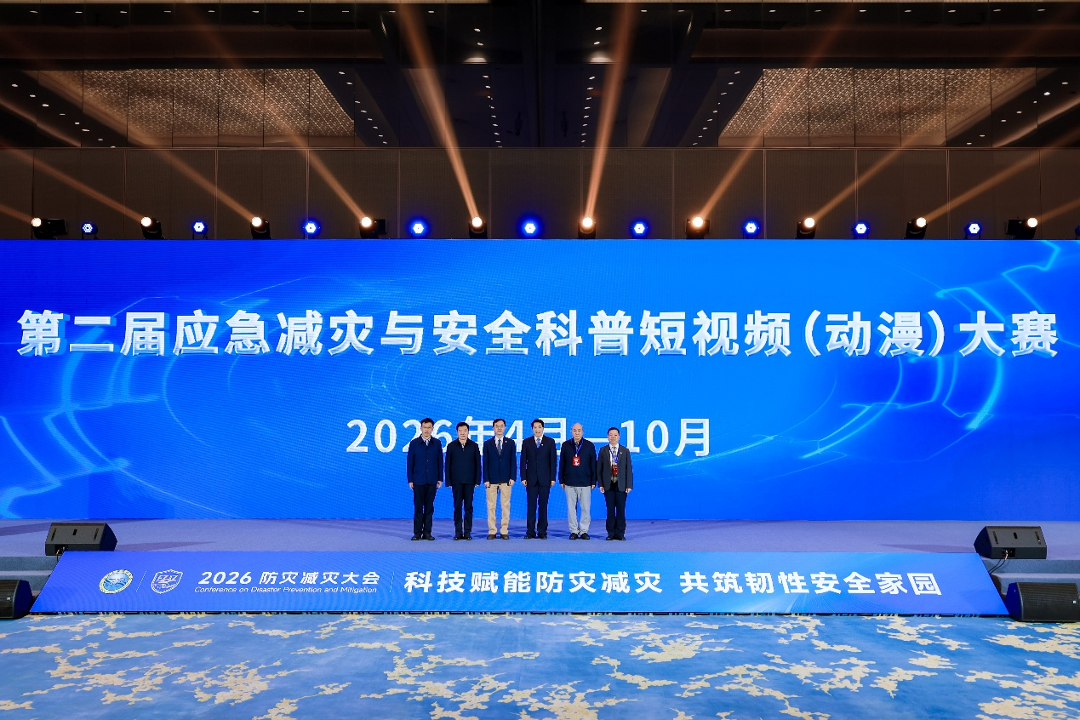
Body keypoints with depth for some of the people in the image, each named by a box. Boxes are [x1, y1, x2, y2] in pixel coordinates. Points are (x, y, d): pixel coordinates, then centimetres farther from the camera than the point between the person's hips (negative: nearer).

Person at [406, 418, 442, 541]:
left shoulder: (437, 443, 6)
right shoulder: (414, 443, 2)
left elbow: (440, 461, 6)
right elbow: (409, 462, 2)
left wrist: (440, 478, 2)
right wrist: (410, 479, -3)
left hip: (432, 480, 1)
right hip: (418, 480, -1)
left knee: (429, 507, 4)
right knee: (418, 507, 1)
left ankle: (427, 532, 10)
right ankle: (417, 533, 7)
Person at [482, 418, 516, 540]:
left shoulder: (511, 443, 7)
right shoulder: (487, 444, 6)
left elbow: (513, 461, 4)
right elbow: (485, 463, 3)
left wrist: (512, 477, -5)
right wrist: (486, 479, -5)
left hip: (506, 479, 0)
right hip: (492, 479, 0)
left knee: (506, 506, 2)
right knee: (491, 506, 1)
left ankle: (504, 531, 7)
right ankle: (492, 532, 6)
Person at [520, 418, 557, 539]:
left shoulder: (550, 442, 5)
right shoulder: (526, 442, 7)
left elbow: (553, 461, 3)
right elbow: (523, 461, 6)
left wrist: (552, 478, -3)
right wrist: (523, 477, -2)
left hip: (545, 479, 0)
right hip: (531, 479, 0)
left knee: (543, 506, 3)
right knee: (531, 506, 0)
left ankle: (542, 532, 8)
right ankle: (530, 531, 4)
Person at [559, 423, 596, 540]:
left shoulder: (590, 446, 3)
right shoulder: (565, 445, 6)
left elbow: (593, 464, 4)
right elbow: (561, 463, 8)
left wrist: (593, 481, 1)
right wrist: (561, 480, 5)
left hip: (585, 483, -1)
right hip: (569, 483, 1)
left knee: (585, 508, 0)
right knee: (571, 508, 3)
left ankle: (584, 531, 9)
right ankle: (574, 531, 11)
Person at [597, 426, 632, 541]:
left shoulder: (625, 451, 5)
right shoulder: (603, 450, 6)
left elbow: (629, 469, 3)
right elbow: (599, 468, 4)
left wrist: (629, 485, -3)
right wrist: (600, 484, -3)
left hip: (621, 485, 0)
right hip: (608, 484, 0)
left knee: (621, 509, 1)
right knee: (610, 510, 3)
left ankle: (620, 533, 9)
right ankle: (611, 533, 10)